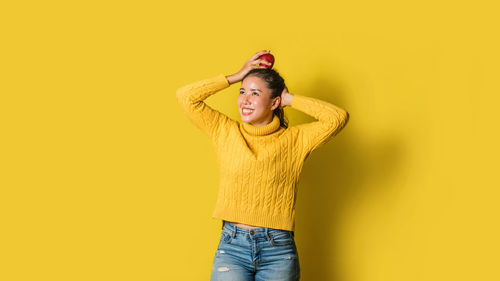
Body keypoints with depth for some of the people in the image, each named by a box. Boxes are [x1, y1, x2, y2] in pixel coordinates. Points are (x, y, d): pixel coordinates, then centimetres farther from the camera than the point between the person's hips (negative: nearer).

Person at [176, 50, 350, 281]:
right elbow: (186, 96, 5)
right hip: (231, 246, 1)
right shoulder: (226, 132, 10)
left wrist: (290, 99, 2)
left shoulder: (293, 140, 5)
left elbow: (338, 117, -7)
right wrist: (236, 77, 8)